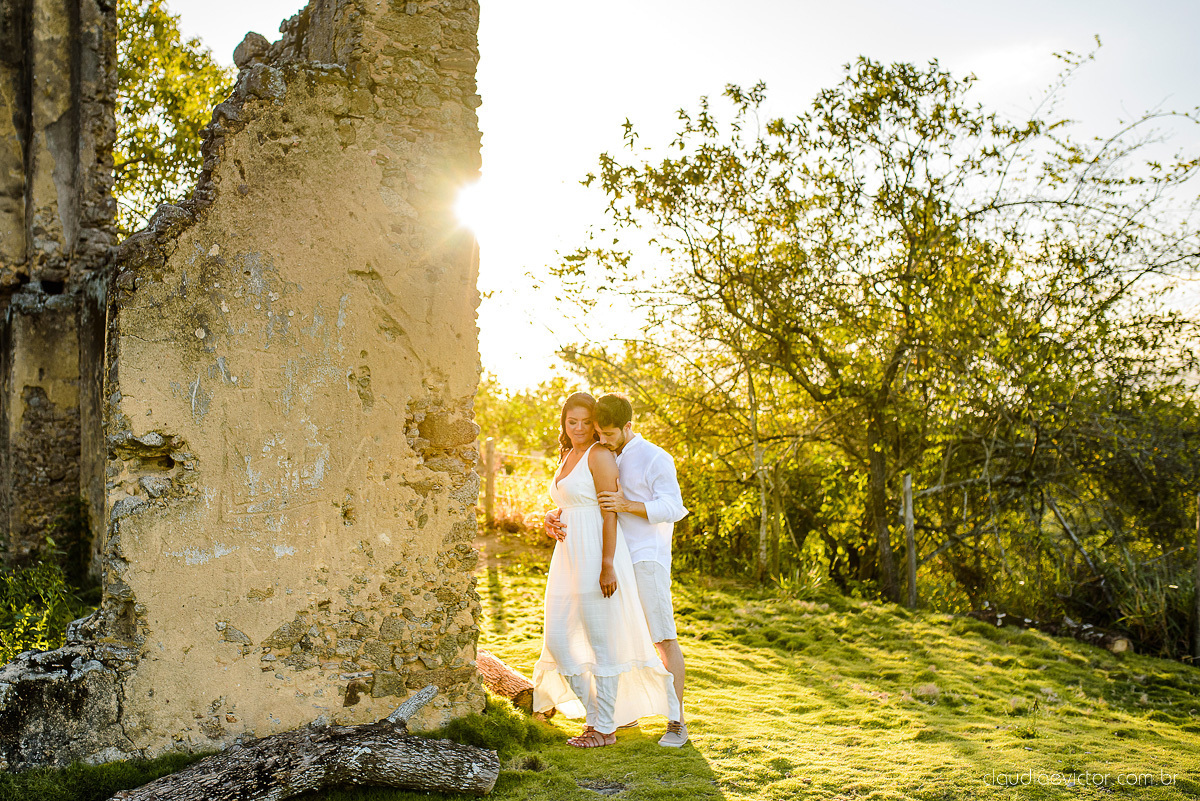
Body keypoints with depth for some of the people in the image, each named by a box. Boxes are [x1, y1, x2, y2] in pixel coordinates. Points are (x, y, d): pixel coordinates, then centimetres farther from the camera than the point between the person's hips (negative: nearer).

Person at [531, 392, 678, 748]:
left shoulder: (599, 455, -9)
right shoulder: (568, 458, 17)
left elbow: (610, 513, -14)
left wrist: (608, 567, -19)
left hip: (597, 556, -9)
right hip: (569, 559, 9)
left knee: (601, 642, 0)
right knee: (557, 640, 6)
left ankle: (605, 727, 10)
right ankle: (596, 713, 19)